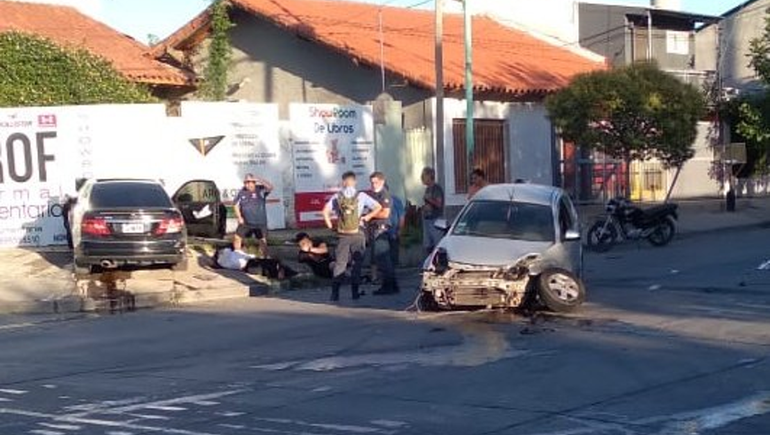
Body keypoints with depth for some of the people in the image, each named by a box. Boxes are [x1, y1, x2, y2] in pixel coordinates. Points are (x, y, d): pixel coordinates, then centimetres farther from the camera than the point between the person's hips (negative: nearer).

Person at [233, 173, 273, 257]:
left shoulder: (260, 190, -8)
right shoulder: (242, 193, 2)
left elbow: (270, 187, -26)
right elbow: (236, 205, 8)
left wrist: (259, 180, -36)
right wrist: (239, 217, -3)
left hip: (260, 223, -3)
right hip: (245, 222, 3)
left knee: (263, 240, 2)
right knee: (237, 238, 3)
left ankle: (266, 257, 12)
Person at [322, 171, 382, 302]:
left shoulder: (337, 196, 1)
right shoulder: (361, 196, -2)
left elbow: (325, 211, -7)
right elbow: (378, 207, -5)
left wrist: (330, 226, 3)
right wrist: (367, 217, 5)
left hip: (342, 235, 1)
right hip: (357, 234, -1)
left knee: (339, 263, 5)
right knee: (356, 263, 8)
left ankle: (335, 293, 0)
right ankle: (355, 292, 9)